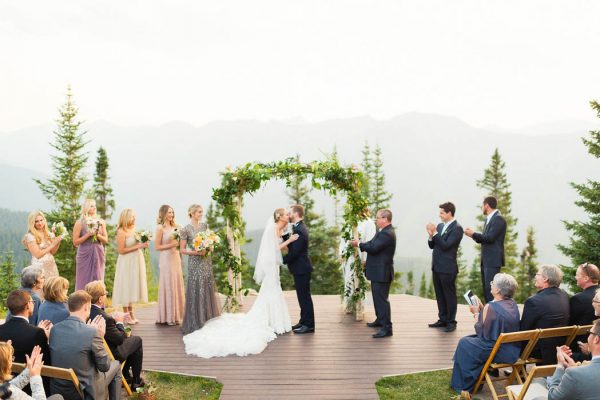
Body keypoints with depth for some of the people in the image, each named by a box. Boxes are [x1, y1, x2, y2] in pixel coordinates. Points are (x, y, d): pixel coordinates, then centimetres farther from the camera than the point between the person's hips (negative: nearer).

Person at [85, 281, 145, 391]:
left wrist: (113, 318, 1)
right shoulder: (105, 318, -36)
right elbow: (120, 338, -22)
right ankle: (136, 381, 26)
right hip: (111, 355, -8)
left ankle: (125, 374, 39)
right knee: (137, 340, 15)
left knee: (130, 337, 28)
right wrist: (119, 322, -7)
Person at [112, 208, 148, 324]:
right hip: (127, 262, -7)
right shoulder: (121, 231, -13)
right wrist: (137, 246, -18)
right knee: (126, 287, -1)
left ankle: (131, 314, 17)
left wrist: (143, 244, 1)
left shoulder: (134, 229, 8)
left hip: (136, 261, 7)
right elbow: (121, 250, -16)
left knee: (132, 287, 11)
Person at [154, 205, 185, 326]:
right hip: (166, 258, -7)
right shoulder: (160, 228, -7)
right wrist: (172, 245, -16)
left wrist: (179, 243, 3)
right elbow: (157, 247, -10)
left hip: (176, 258, 7)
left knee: (177, 285, 8)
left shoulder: (175, 227, 12)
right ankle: (168, 317, 4)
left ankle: (177, 315, 16)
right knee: (168, 286, -3)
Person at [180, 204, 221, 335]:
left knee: (208, 290, 9)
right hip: (195, 263, -6)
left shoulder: (204, 226, 8)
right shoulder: (186, 230, -8)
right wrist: (197, 252, -18)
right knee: (196, 291, -3)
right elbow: (182, 250, -8)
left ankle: (208, 319, 20)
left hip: (207, 261, 6)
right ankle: (196, 323, 6)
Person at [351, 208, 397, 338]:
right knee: (378, 297, 23)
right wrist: (359, 243, -3)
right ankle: (380, 320, 38)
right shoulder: (384, 232, 14)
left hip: (382, 273, -11)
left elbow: (373, 247, -26)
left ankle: (387, 328, -7)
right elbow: (373, 243, 12)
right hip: (378, 271, 11)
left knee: (381, 299, -9)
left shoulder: (387, 234, -21)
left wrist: (359, 244, -11)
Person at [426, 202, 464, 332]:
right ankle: (442, 319, 23)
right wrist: (431, 235, -6)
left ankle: (451, 322, 9)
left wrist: (435, 233, -19)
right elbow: (432, 246, 13)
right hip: (436, 267, 8)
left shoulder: (457, 228, -12)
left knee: (449, 295, 1)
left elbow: (445, 245, -20)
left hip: (447, 268, -8)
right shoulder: (440, 226, 11)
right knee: (440, 295, 14)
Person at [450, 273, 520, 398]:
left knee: (464, 343, 13)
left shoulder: (490, 307, -21)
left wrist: (476, 313, 2)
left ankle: (465, 386, 25)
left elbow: (481, 332, -11)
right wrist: (482, 310, 9)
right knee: (473, 339, 27)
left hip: (498, 352, -8)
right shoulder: (513, 304, 2)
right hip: (513, 351, 8)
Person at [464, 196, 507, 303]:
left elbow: (490, 237, -21)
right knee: (486, 289, 12)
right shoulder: (488, 219, 17)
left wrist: (474, 234, -9)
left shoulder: (498, 219, -12)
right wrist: (473, 235, 4)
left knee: (490, 289, -13)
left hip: (493, 261, -10)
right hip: (486, 261, 10)